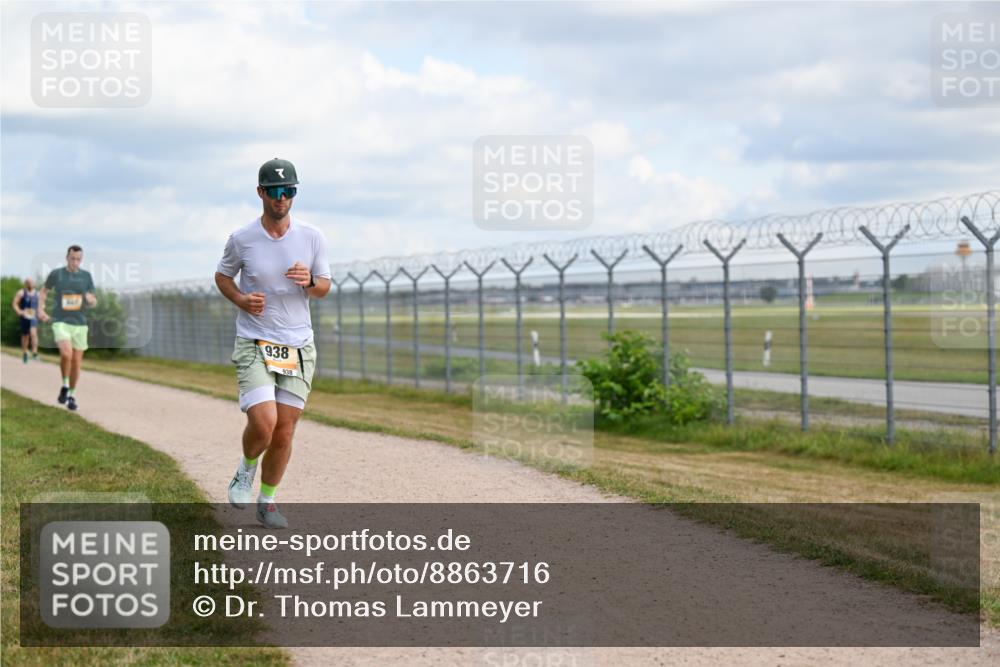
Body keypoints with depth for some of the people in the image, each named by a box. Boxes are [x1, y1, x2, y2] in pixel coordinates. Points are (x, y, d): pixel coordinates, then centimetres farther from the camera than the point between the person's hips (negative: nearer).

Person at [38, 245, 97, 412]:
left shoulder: (86, 276, 3)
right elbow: (44, 291, 16)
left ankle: (72, 395, 24)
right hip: (61, 322, -3)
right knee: (66, 354, -25)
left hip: (80, 323, 3)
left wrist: (91, 300, -17)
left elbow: (93, 303, 7)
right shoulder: (56, 274, -2)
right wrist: (40, 309, 2)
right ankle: (65, 385, -1)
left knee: (76, 361, 6)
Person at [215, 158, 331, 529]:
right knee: (263, 424, -18)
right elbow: (222, 276, 13)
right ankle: (247, 468, 15)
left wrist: (309, 281, -14)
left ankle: (267, 501, 22)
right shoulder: (241, 239, -3)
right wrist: (241, 299, -8)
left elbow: (324, 288, 10)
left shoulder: (312, 238, 1)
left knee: (284, 432, 3)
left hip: (298, 347, 2)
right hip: (253, 345, -2)